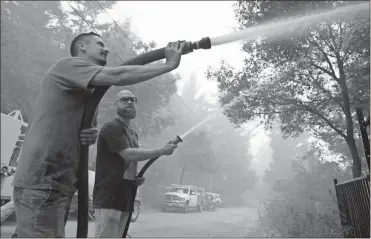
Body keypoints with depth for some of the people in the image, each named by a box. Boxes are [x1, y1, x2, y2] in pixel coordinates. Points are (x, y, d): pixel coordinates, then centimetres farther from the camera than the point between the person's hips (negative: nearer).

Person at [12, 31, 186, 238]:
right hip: (41, 184, -9)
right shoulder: (68, 65, -6)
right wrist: (169, 64, -15)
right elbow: (118, 76, -20)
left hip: (60, 185, 9)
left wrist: (91, 136, -1)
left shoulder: (88, 92, 21)